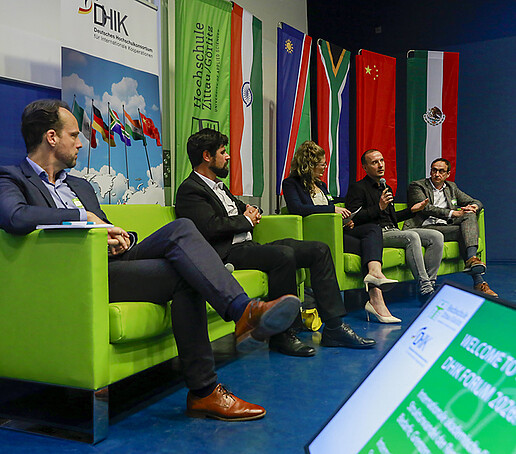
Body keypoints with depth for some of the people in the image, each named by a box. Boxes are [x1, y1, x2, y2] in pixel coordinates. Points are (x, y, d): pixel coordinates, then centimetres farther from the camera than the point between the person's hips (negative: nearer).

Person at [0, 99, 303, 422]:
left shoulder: (80, 186, 28)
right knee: (184, 277, -25)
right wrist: (83, 216, -11)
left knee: (182, 228, -21)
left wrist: (117, 238, 1)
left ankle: (244, 310, -29)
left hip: (112, 262, 7)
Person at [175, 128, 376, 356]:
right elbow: (211, 228, -18)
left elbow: (243, 208, 34)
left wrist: (251, 211, 9)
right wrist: (246, 221, -4)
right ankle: (281, 334, -22)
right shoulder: (190, 189, -5)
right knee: (284, 255, -35)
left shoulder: (219, 186, 25)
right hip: (227, 253, -10)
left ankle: (333, 327, -6)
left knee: (319, 249, -3)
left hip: (248, 246, 10)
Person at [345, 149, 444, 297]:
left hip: (393, 230, 9)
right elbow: (354, 218, -13)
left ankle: (430, 283, -14)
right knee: (412, 237, -33)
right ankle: (424, 286, -32)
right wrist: (379, 207, -18)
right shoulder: (357, 188, -1)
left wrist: (412, 210, 22)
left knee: (437, 236, -8)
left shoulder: (387, 189, 26)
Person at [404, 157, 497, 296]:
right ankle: (478, 281, -35)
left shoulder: (451, 187, 25)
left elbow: (476, 202, 25)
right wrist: (453, 213, -20)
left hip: (446, 227, 5)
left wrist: (473, 207, -3)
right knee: (465, 231, -28)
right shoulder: (417, 186, 7)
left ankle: (471, 259, -42)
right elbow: (425, 208, -11)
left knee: (470, 216, -23)